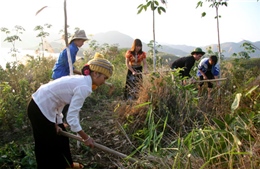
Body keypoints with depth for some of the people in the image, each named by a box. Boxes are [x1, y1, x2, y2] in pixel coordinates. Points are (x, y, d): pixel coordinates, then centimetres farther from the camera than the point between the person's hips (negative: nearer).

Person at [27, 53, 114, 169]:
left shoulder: (80, 80, 5)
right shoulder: (84, 87, -23)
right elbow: (71, 118, -24)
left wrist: (56, 124, 8)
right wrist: (86, 138, -13)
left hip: (42, 105, 10)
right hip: (40, 109, -10)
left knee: (61, 136, 23)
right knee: (47, 146, 7)